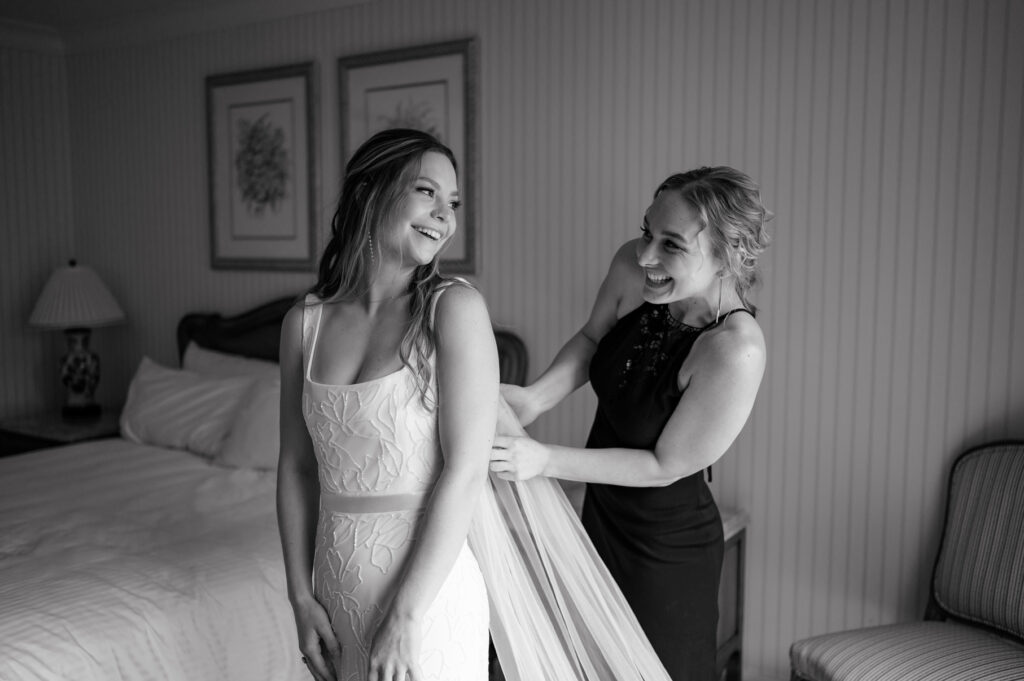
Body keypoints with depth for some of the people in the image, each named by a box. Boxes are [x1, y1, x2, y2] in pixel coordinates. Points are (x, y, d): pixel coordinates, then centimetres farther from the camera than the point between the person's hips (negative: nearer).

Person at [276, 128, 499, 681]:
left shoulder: (455, 308, -13)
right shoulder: (303, 323, -1)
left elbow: (466, 473, -16)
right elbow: (296, 468, 5)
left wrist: (405, 617, -15)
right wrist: (302, 598, 3)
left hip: (427, 586, -4)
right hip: (336, 582, 4)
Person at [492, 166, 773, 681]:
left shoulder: (735, 349, -32)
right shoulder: (633, 267, -16)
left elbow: (664, 467, -22)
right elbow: (592, 339, 5)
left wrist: (545, 459, -24)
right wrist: (534, 397, -12)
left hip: (665, 549, -6)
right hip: (601, 518, 6)